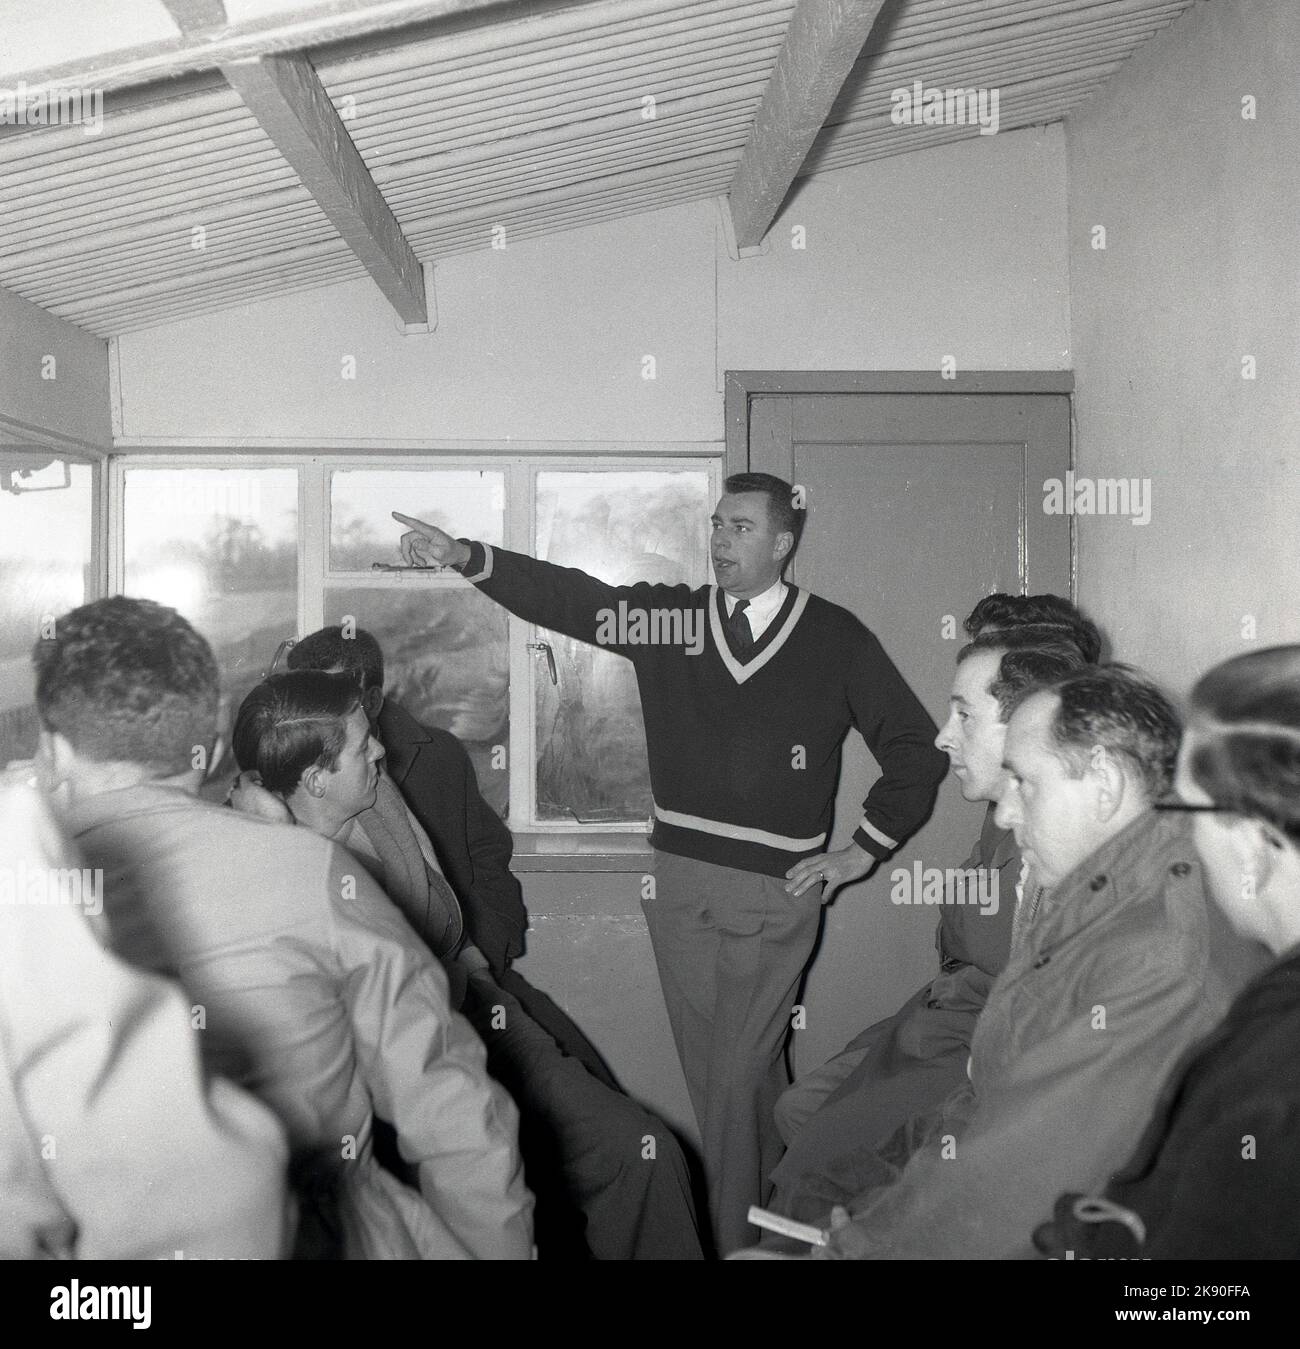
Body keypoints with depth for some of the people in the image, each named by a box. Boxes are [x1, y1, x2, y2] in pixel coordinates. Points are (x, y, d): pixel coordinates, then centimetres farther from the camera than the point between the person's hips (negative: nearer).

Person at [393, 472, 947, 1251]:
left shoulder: (835, 638, 0)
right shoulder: (671, 616, 6)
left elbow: (916, 748, 5)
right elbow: (566, 597, -5)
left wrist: (865, 850, 2)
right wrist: (464, 556, -18)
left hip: (777, 890, -3)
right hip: (680, 880, 3)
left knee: (736, 1073, -4)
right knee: (711, 1069, 13)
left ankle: (734, 1237, 14)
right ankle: (781, 1200, 36)